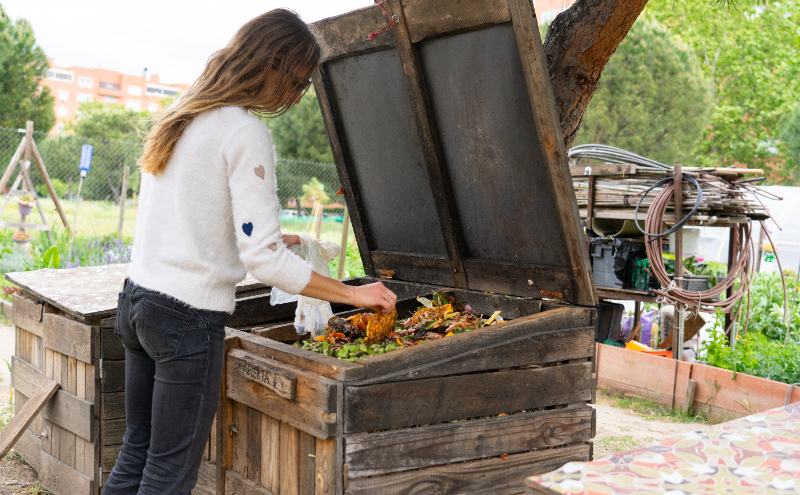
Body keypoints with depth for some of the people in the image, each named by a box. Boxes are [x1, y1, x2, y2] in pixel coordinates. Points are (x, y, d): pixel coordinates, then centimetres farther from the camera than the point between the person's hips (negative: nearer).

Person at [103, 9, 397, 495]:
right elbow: (263, 259, -18)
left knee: (137, 451, 18)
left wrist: (270, 237, 21)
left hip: (138, 297, 8)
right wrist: (355, 294, -11)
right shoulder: (246, 131, -14)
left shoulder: (180, 117, 12)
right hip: (189, 315, -8)